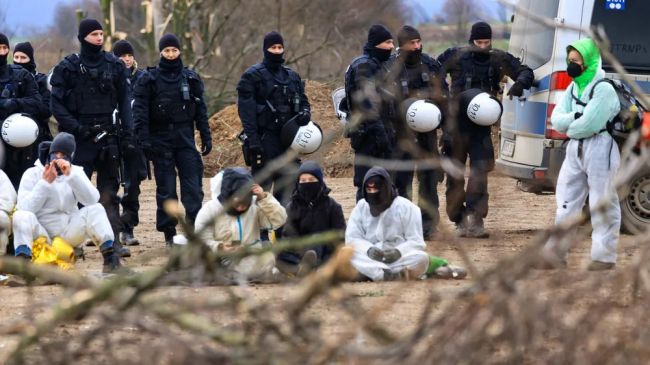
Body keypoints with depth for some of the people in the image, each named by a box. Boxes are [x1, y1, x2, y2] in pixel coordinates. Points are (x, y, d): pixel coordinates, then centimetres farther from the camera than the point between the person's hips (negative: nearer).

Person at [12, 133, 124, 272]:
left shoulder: (75, 171, 6)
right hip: (41, 234, -2)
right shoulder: (32, 174, -1)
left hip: (70, 233, 2)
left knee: (95, 209, -20)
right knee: (22, 216, -31)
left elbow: (92, 199, -12)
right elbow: (25, 207, -15)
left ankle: (109, 255, -27)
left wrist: (71, 175, -21)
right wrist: (45, 182, -19)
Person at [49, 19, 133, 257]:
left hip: (109, 136, 3)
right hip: (80, 138, -3)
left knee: (109, 192, 3)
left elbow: (124, 102, 11)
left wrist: (127, 134, 3)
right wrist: (76, 127, -12)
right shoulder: (68, 68, 0)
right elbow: (56, 104, -1)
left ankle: (113, 240, 3)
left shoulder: (114, 66, 9)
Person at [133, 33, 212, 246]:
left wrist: (206, 137, 8)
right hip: (160, 139, -2)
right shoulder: (149, 79, 2)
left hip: (185, 138, 2)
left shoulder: (191, 78, 10)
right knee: (165, 188, 2)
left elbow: (201, 109, 13)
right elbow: (140, 110, -3)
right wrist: (144, 139, -12)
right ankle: (169, 233, 7)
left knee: (193, 185, -9)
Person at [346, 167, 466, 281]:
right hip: (370, 259, 1)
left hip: (401, 258, -1)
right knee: (349, 254, -31)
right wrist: (369, 249, -19)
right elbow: (352, 238, 2)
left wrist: (398, 252, -22)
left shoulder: (406, 207, 0)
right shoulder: (361, 207, 8)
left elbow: (416, 242, -3)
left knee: (421, 258, -32)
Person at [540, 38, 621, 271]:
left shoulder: (603, 89, -14)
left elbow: (589, 124, -22)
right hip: (575, 150, 8)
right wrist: (576, 118, -14)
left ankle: (604, 257, 3)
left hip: (600, 150, -8)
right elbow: (556, 120, 4)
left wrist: (569, 126, -4)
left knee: (602, 206, -2)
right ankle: (555, 254, 14)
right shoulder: (573, 89, 12)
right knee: (566, 204, 10)